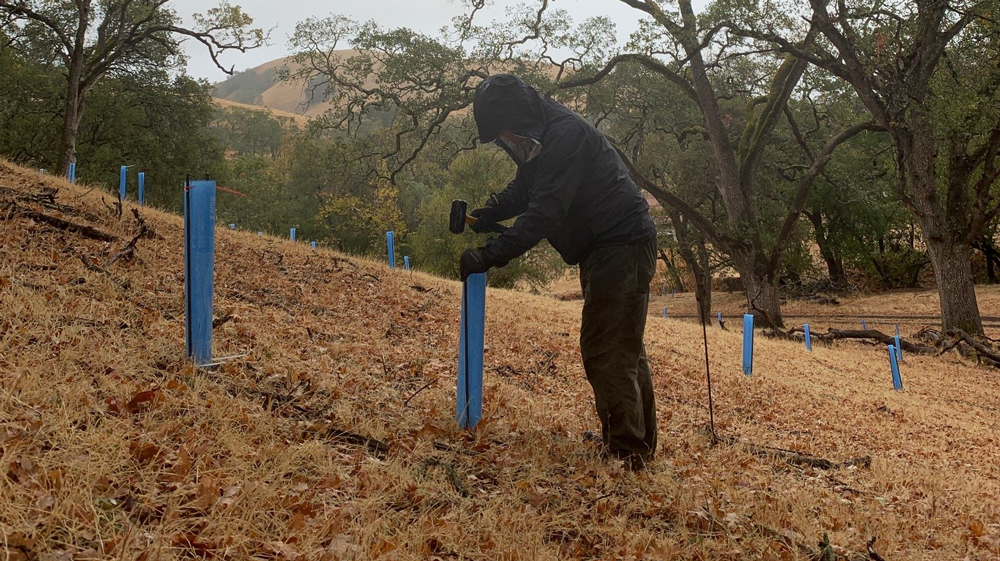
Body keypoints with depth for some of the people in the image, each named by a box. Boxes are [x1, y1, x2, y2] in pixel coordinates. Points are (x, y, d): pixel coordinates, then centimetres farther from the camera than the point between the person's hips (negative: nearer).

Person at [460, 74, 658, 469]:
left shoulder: (567, 135, -22)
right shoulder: (543, 139, 10)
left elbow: (544, 213, -28)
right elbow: (521, 192, 18)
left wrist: (490, 255, -28)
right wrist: (481, 217, 1)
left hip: (622, 247, -11)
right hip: (604, 249, 11)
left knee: (605, 352, -10)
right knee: (623, 350, 17)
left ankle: (627, 452, -5)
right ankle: (640, 442, 28)